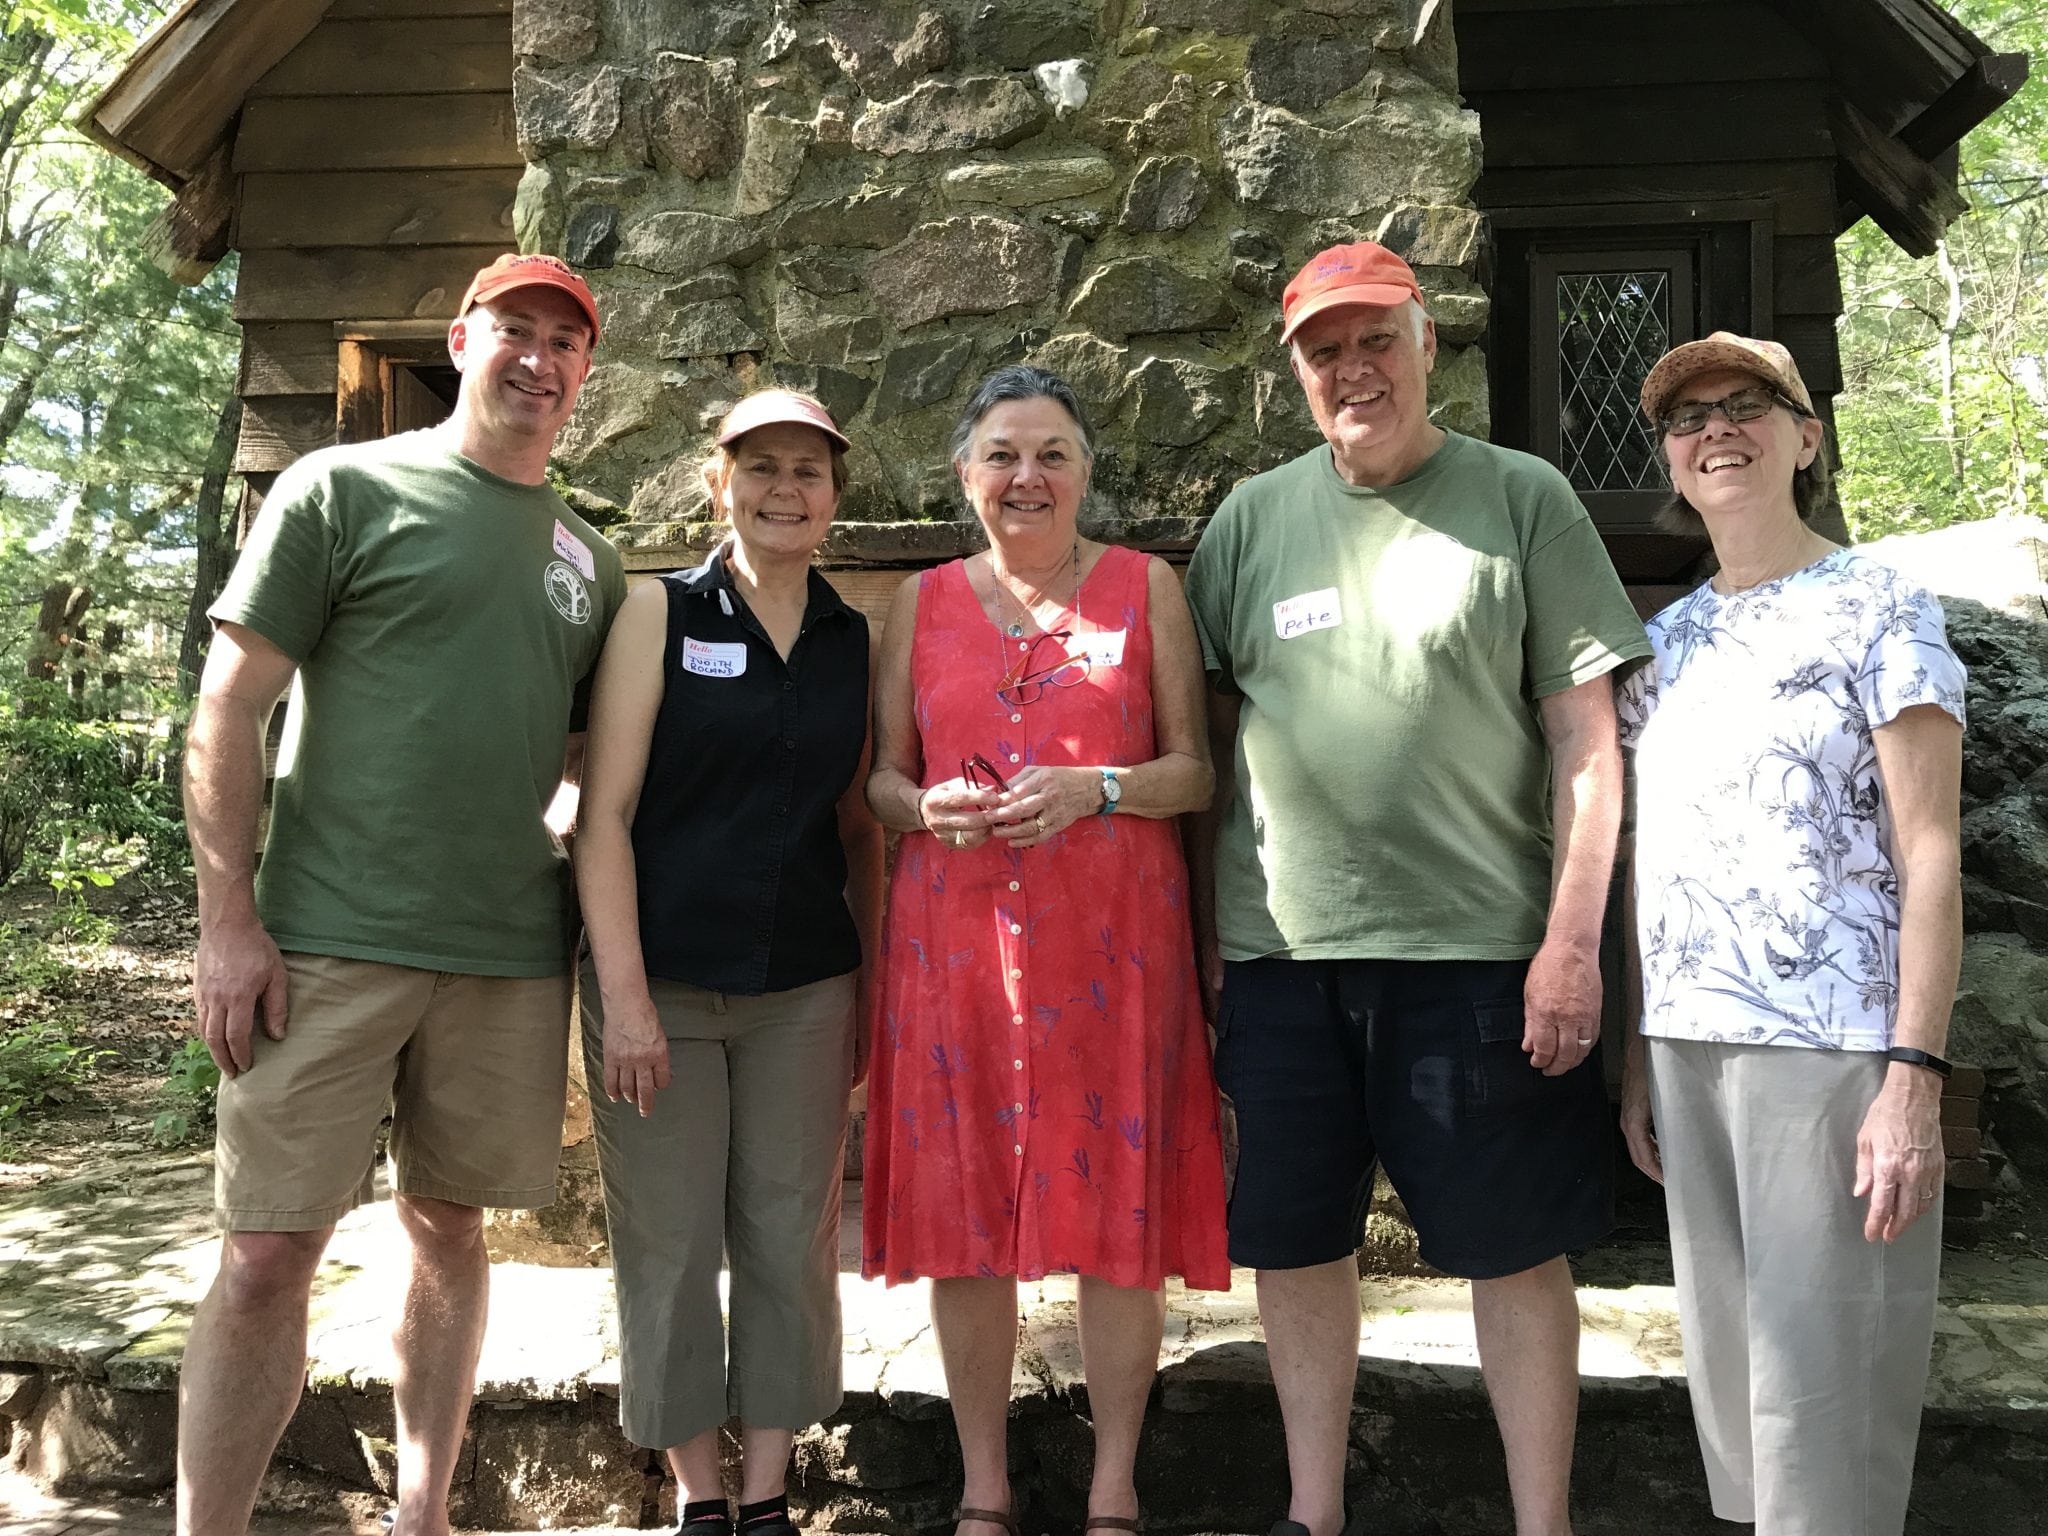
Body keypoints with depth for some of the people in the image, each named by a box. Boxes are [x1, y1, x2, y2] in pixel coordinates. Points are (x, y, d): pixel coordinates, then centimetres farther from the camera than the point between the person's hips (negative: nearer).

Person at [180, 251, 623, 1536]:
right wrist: (228, 918, -11)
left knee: (451, 1227, 13)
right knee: (269, 1250, -3)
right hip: (331, 943, -4)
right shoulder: (345, 489, 0)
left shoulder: (589, 562, 14)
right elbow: (230, 706, -4)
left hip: (512, 953, 5)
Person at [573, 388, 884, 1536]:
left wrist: (870, 990, 7)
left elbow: (860, 830, 12)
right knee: (670, 1246, 4)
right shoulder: (661, 614, -1)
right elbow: (606, 811, -6)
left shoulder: (857, 642, 8)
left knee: (792, 1243, 7)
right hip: (661, 978, -2)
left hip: (805, 988, 3)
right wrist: (624, 994, -12)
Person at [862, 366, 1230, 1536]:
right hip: (956, 943, 2)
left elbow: (1197, 770, 3)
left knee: (1120, 1208, 2)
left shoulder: (1145, 586, 6)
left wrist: (1095, 789, -15)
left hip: (1115, 943, -1)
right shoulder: (923, 602, 11)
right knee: (962, 1210, 5)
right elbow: (885, 776, 13)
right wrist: (932, 807, -9)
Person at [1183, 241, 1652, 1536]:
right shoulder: (1252, 520, 9)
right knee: (1298, 1239, 12)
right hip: (1281, 951, 3)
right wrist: (1201, 930, 7)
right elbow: (1210, 742, 11)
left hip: (1480, 945, -3)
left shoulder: (1523, 499, 1)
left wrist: (1573, 940, -9)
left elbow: (1587, 735, -2)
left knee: (1517, 1248, 6)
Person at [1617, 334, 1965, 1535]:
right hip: (1689, 1043, 6)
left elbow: (1929, 856, -7)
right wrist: (1638, 1053, 11)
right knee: (1729, 1371, 12)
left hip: (1831, 1045, -5)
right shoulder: (1668, 640, 14)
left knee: (1822, 1381, -3)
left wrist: (1916, 1075, -15)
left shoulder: (1877, 607, -1)